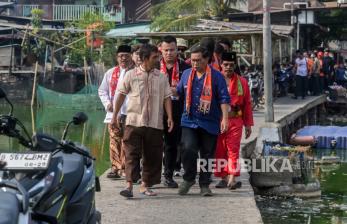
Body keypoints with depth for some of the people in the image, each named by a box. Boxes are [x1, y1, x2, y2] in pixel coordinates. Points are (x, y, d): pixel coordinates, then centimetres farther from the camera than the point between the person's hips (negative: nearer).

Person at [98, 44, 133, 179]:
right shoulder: (111, 73, 13)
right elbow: (102, 90, 18)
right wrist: (107, 103, 3)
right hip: (114, 113, 3)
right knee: (114, 142, 4)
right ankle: (115, 168, 10)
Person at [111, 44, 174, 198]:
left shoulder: (161, 77, 8)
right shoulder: (131, 75, 2)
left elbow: (167, 97, 8)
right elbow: (121, 95, 6)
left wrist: (170, 117, -4)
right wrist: (114, 116, 5)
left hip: (154, 123, 3)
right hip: (134, 121, -3)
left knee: (152, 155, 6)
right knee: (132, 153, -8)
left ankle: (145, 185, 17)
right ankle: (129, 185, -10)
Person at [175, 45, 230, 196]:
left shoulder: (216, 76, -3)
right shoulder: (186, 74, 10)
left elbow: (224, 98, -5)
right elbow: (179, 92, 26)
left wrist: (225, 118, -12)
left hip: (210, 123, -2)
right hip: (189, 121, 2)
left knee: (207, 155, 5)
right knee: (188, 149, -16)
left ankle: (204, 185, 18)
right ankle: (188, 178, 5)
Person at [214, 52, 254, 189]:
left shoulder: (242, 82, 7)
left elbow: (247, 104, 9)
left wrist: (248, 125, 7)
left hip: (235, 120, 0)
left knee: (233, 149, -9)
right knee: (219, 150, 5)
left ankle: (232, 178, -14)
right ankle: (224, 178, 14)